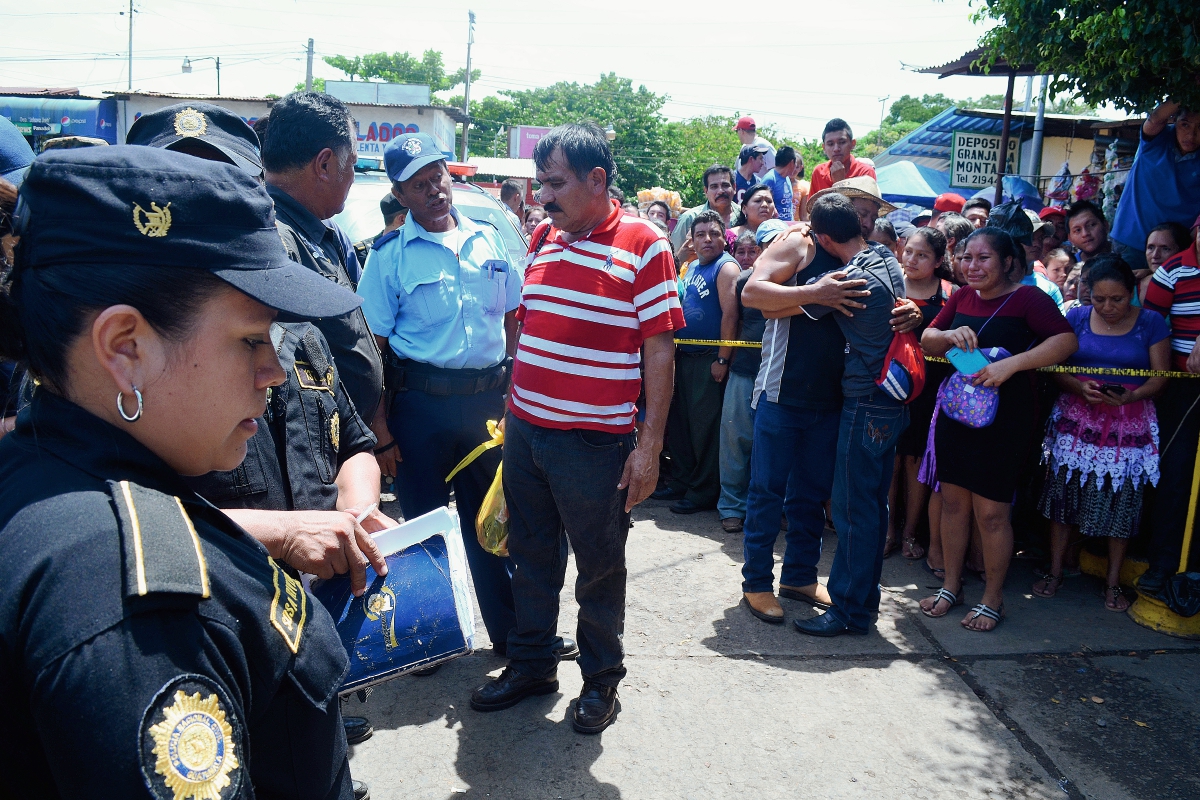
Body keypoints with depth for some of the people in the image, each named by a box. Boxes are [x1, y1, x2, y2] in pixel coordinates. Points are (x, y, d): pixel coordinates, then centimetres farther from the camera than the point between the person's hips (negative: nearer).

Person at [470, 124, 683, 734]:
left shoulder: (643, 245, -9)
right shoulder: (541, 238, 10)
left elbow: (659, 349, -10)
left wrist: (649, 445, -13)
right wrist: (510, 408, 15)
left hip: (594, 442, -5)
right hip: (525, 431, 6)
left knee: (599, 567, 10)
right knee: (531, 556, 17)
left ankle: (601, 677, 30)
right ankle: (531, 663, 36)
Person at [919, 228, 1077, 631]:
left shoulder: (1028, 298, -10)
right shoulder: (962, 297, 7)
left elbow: (1067, 340, -20)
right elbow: (926, 341, 12)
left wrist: (1012, 363, -29)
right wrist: (949, 334, -10)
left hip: (1003, 419, -5)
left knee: (991, 512, 0)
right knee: (953, 502, 11)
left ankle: (992, 598, 18)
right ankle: (951, 586, 26)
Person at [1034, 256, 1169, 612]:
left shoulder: (1151, 322, 0)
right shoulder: (1077, 317, 3)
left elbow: (1160, 376, -3)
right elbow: (1055, 368, 1)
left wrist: (1128, 396, -20)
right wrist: (1080, 387, -18)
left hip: (1129, 425, -1)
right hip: (1076, 420, 1)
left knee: (1122, 501, 1)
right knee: (1063, 492, 2)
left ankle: (1113, 583, 15)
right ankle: (1054, 571, 17)